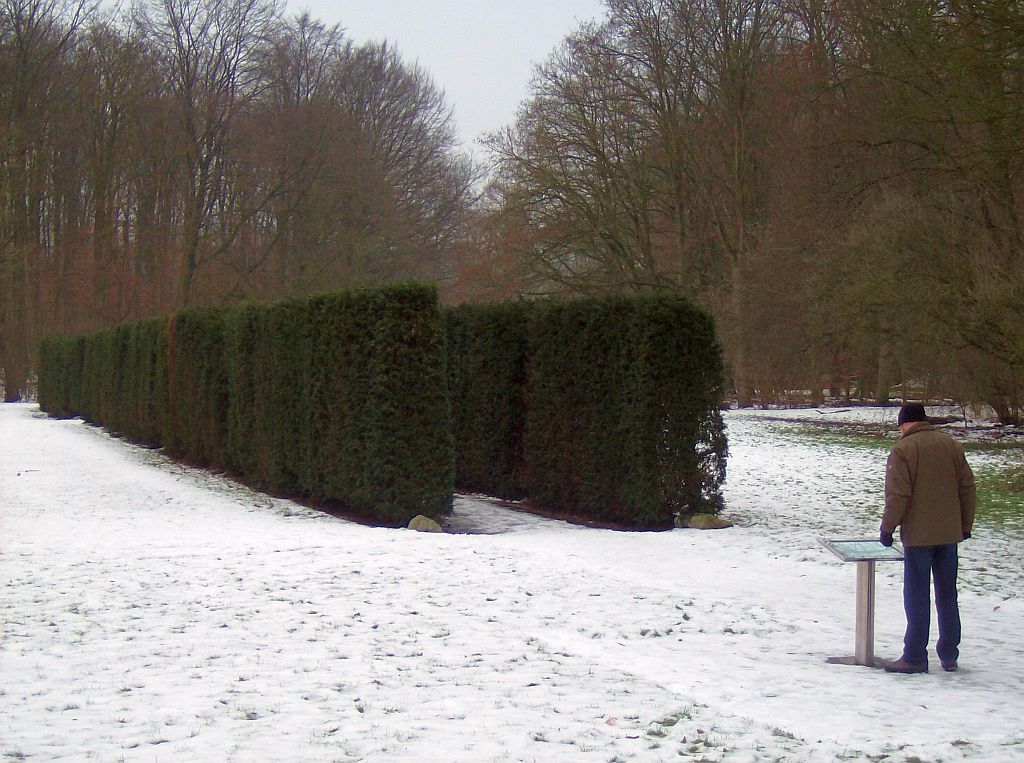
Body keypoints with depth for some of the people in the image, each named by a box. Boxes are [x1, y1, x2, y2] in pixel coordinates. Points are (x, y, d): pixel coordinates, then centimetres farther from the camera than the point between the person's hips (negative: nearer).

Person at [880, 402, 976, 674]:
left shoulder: (903, 450, -11)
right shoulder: (952, 445, 6)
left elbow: (898, 495, -15)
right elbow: (967, 487, 8)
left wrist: (888, 527, -5)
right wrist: (966, 524, 16)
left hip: (918, 536, -5)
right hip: (950, 534, 5)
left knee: (917, 597, 1)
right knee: (947, 595, 13)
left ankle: (915, 657, 4)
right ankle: (949, 656, 18)